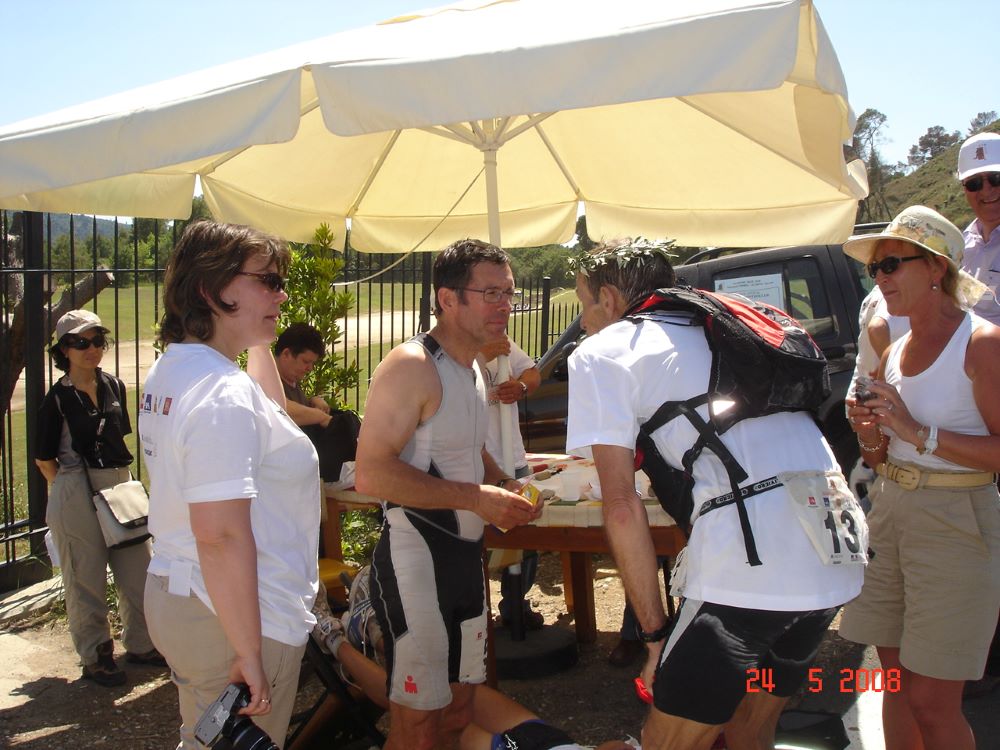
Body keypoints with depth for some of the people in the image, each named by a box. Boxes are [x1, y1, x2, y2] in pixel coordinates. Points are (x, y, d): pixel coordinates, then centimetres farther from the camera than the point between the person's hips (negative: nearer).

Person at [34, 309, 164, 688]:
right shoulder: (57, 398, -8)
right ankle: (95, 656, 21)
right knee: (87, 578, 5)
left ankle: (140, 645, 26)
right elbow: (44, 458, -2)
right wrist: (73, 487, -3)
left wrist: (122, 479, 14)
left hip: (121, 486, 5)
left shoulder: (114, 387, 6)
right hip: (77, 496, -5)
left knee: (137, 569, 9)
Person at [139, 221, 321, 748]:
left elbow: (266, 414, 24)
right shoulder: (224, 394, -24)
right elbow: (221, 534, -30)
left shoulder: (169, 370, 8)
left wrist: (258, 341, 19)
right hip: (237, 617, -10)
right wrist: (250, 654, -24)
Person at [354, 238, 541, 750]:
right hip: (415, 559, -9)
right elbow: (371, 473, -26)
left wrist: (506, 487, 6)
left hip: (465, 555, 9)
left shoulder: (473, 368, 12)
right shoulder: (411, 366, -17)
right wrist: (475, 497, -24)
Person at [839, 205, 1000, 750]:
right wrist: (871, 438, -1)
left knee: (931, 701, 0)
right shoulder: (894, 353, 11)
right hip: (889, 512, 7)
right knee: (896, 680, 15)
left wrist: (918, 432, -21)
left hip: (956, 525, -7)